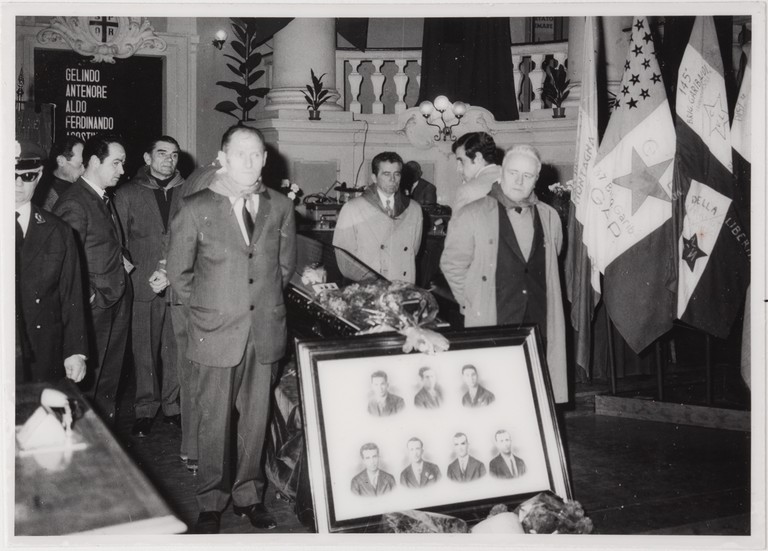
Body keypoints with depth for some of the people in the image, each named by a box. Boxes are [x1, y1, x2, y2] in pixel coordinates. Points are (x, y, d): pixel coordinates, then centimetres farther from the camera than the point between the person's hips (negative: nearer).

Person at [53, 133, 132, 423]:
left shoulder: (105, 198, 11)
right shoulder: (73, 204, -17)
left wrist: (120, 260, 5)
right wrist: (92, 293, -15)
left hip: (117, 299, 8)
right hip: (94, 304, -8)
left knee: (110, 372, 18)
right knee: (88, 380, 2)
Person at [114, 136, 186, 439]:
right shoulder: (127, 194, 5)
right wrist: (146, 276, -7)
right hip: (142, 287, -1)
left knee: (176, 349, 6)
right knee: (144, 351, 4)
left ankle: (171, 405, 22)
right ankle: (145, 409, 19)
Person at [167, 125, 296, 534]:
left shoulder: (280, 207, 3)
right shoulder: (196, 209, -4)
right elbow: (178, 272, 3)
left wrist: (267, 301, 10)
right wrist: (205, 309, 5)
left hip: (265, 330, 3)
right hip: (217, 332, -2)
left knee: (256, 417, 11)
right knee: (214, 420, 7)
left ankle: (248, 494, 29)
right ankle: (211, 503, 24)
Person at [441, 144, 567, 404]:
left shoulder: (549, 217, 12)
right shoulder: (472, 215, 0)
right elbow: (452, 265, 4)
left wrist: (542, 295, 14)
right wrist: (474, 304, 4)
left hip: (539, 325, 4)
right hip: (491, 324, -3)